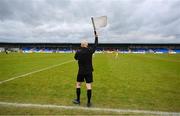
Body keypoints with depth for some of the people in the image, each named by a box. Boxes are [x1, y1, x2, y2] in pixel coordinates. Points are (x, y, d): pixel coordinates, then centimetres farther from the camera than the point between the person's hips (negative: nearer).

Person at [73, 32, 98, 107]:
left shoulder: (78, 52, -9)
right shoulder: (90, 51, -10)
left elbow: (76, 58, 11)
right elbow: (95, 45, 6)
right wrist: (96, 36, 18)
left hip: (81, 71, 0)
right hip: (89, 71, 0)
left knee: (78, 84, 17)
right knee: (89, 86, 3)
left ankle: (78, 100, 26)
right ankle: (89, 102, 11)